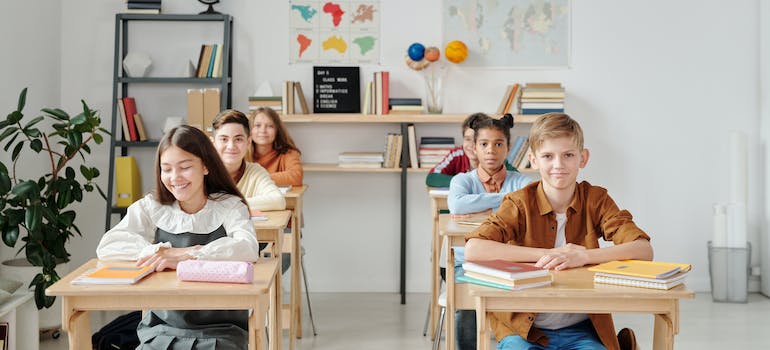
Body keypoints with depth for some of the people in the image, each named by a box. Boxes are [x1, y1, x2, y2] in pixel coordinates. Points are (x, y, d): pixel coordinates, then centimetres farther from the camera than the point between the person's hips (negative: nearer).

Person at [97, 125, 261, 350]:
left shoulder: (229, 206, 1)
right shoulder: (150, 208, 7)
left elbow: (249, 249, -19)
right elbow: (106, 247, -7)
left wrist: (183, 257, -26)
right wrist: (164, 251, -18)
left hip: (220, 331, -1)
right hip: (162, 328, 2)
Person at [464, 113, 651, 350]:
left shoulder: (596, 200, 0)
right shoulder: (520, 203, -4)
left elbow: (644, 250, -11)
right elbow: (473, 249, -19)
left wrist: (583, 256, -25)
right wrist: (545, 255, -21)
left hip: (581, 330, 2)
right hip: (524, 328, -1)